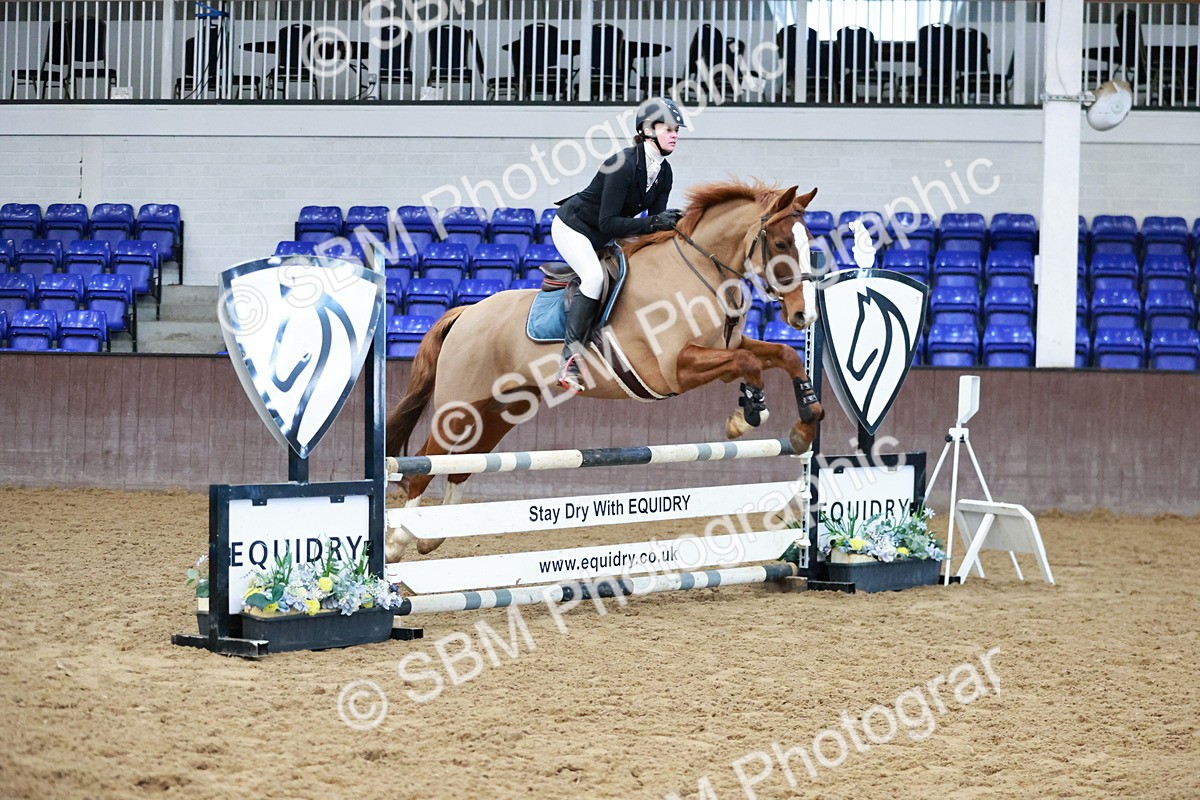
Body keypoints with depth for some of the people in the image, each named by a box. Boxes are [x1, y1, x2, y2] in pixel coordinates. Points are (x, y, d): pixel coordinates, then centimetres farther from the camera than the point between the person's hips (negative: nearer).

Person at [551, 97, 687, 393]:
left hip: (604, 235, 10)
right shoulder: (624, 165, -30)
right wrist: (653, 223, -37)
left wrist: (671, 221, -22)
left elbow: (656, 217, -1)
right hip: (573, 227, -10)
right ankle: (570, 361, -29)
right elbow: (608, 223, -32)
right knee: (595, 277, -31)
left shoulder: (664, 171, -5)